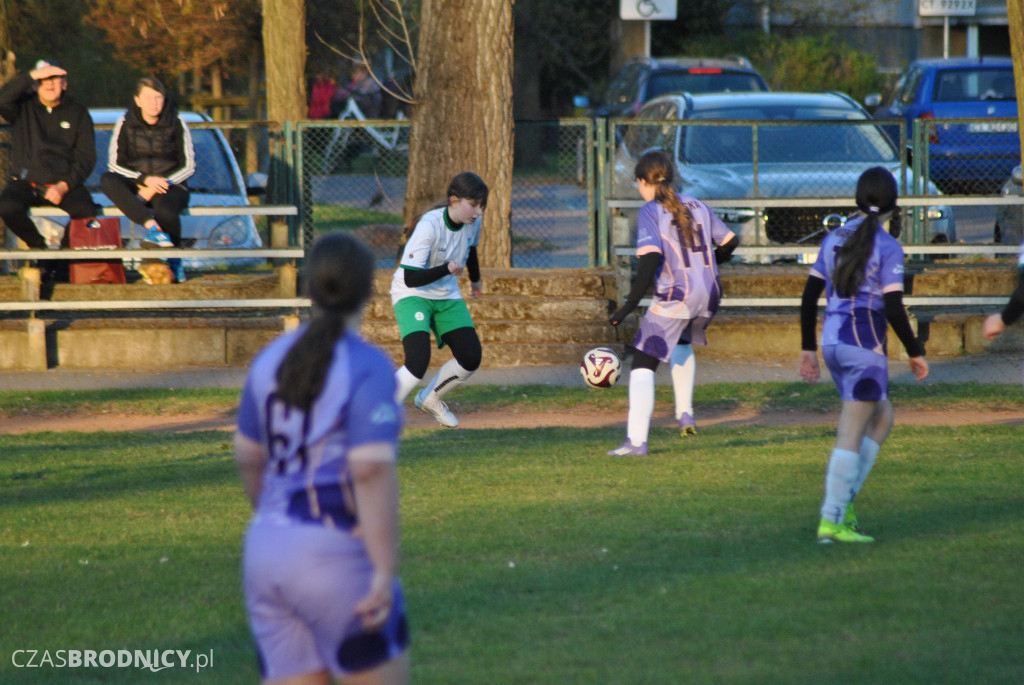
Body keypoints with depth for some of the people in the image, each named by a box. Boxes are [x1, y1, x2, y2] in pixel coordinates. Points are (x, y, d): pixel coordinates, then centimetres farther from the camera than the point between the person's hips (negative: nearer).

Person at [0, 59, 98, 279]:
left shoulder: (78, 114, 8)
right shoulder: (23, 107, 8)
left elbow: (86, 158, 3)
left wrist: (63, 186, -12)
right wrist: (32, 76, -17)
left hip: (64, 181, 0)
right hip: (26, 181, 0)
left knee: (86, 210, -31)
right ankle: (40, 248, -4)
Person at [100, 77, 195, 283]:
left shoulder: (175, 123, 0)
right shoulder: (126, 124, 1)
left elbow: (188, 166, -1)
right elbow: (115, 164, -2)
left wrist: (159, 184, -14)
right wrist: (145, 179, -18)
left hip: (171, 186, -2)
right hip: (136, 187, 2)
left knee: (166, 210, -37)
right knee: (107, 180, -30)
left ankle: (174, 261, -8)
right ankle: (151, 226, -42)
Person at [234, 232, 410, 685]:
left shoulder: (271, 359, 8)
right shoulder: (368, 367, -13)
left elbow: (247, 455, 18)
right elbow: (373, 471, -22)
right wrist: (385, 571, -21)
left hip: (268, 550, 7)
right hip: (337, 561, -7)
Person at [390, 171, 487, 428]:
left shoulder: (473, 221, -8)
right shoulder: (429, 226, -29)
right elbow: (411, 278, -31)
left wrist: (475, 280, 34)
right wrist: (447, 269, -45)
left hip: (447, 296, 7)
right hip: (412, 294, -7)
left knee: (471, 358, -2)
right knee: (418, 361, -25)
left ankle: (430, 399, 23)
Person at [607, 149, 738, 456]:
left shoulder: (651, 211, -7)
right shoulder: (696, 206, 10)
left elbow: (651, 257, -20)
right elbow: (729, 241, 18)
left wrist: (631, 302, -20)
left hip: (675, 297, -7)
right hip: (709, 294, 7)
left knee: (643, 364, -2)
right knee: (682, 342, 36)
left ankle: (636, 440, -14)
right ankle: (685, 413, 32)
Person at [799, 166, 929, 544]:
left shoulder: (834, 239, 9)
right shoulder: (888, 247, -10)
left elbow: (809, 297, 10)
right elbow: (893, 308, -14)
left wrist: (808, 349, 17)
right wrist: (915, 353, -2)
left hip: (832, 341, 7)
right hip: (864, 344, -7)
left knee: (882, 417, 20)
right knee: (852, 434, -2)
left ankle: (843, 502, 12)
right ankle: (831, 521, -4)